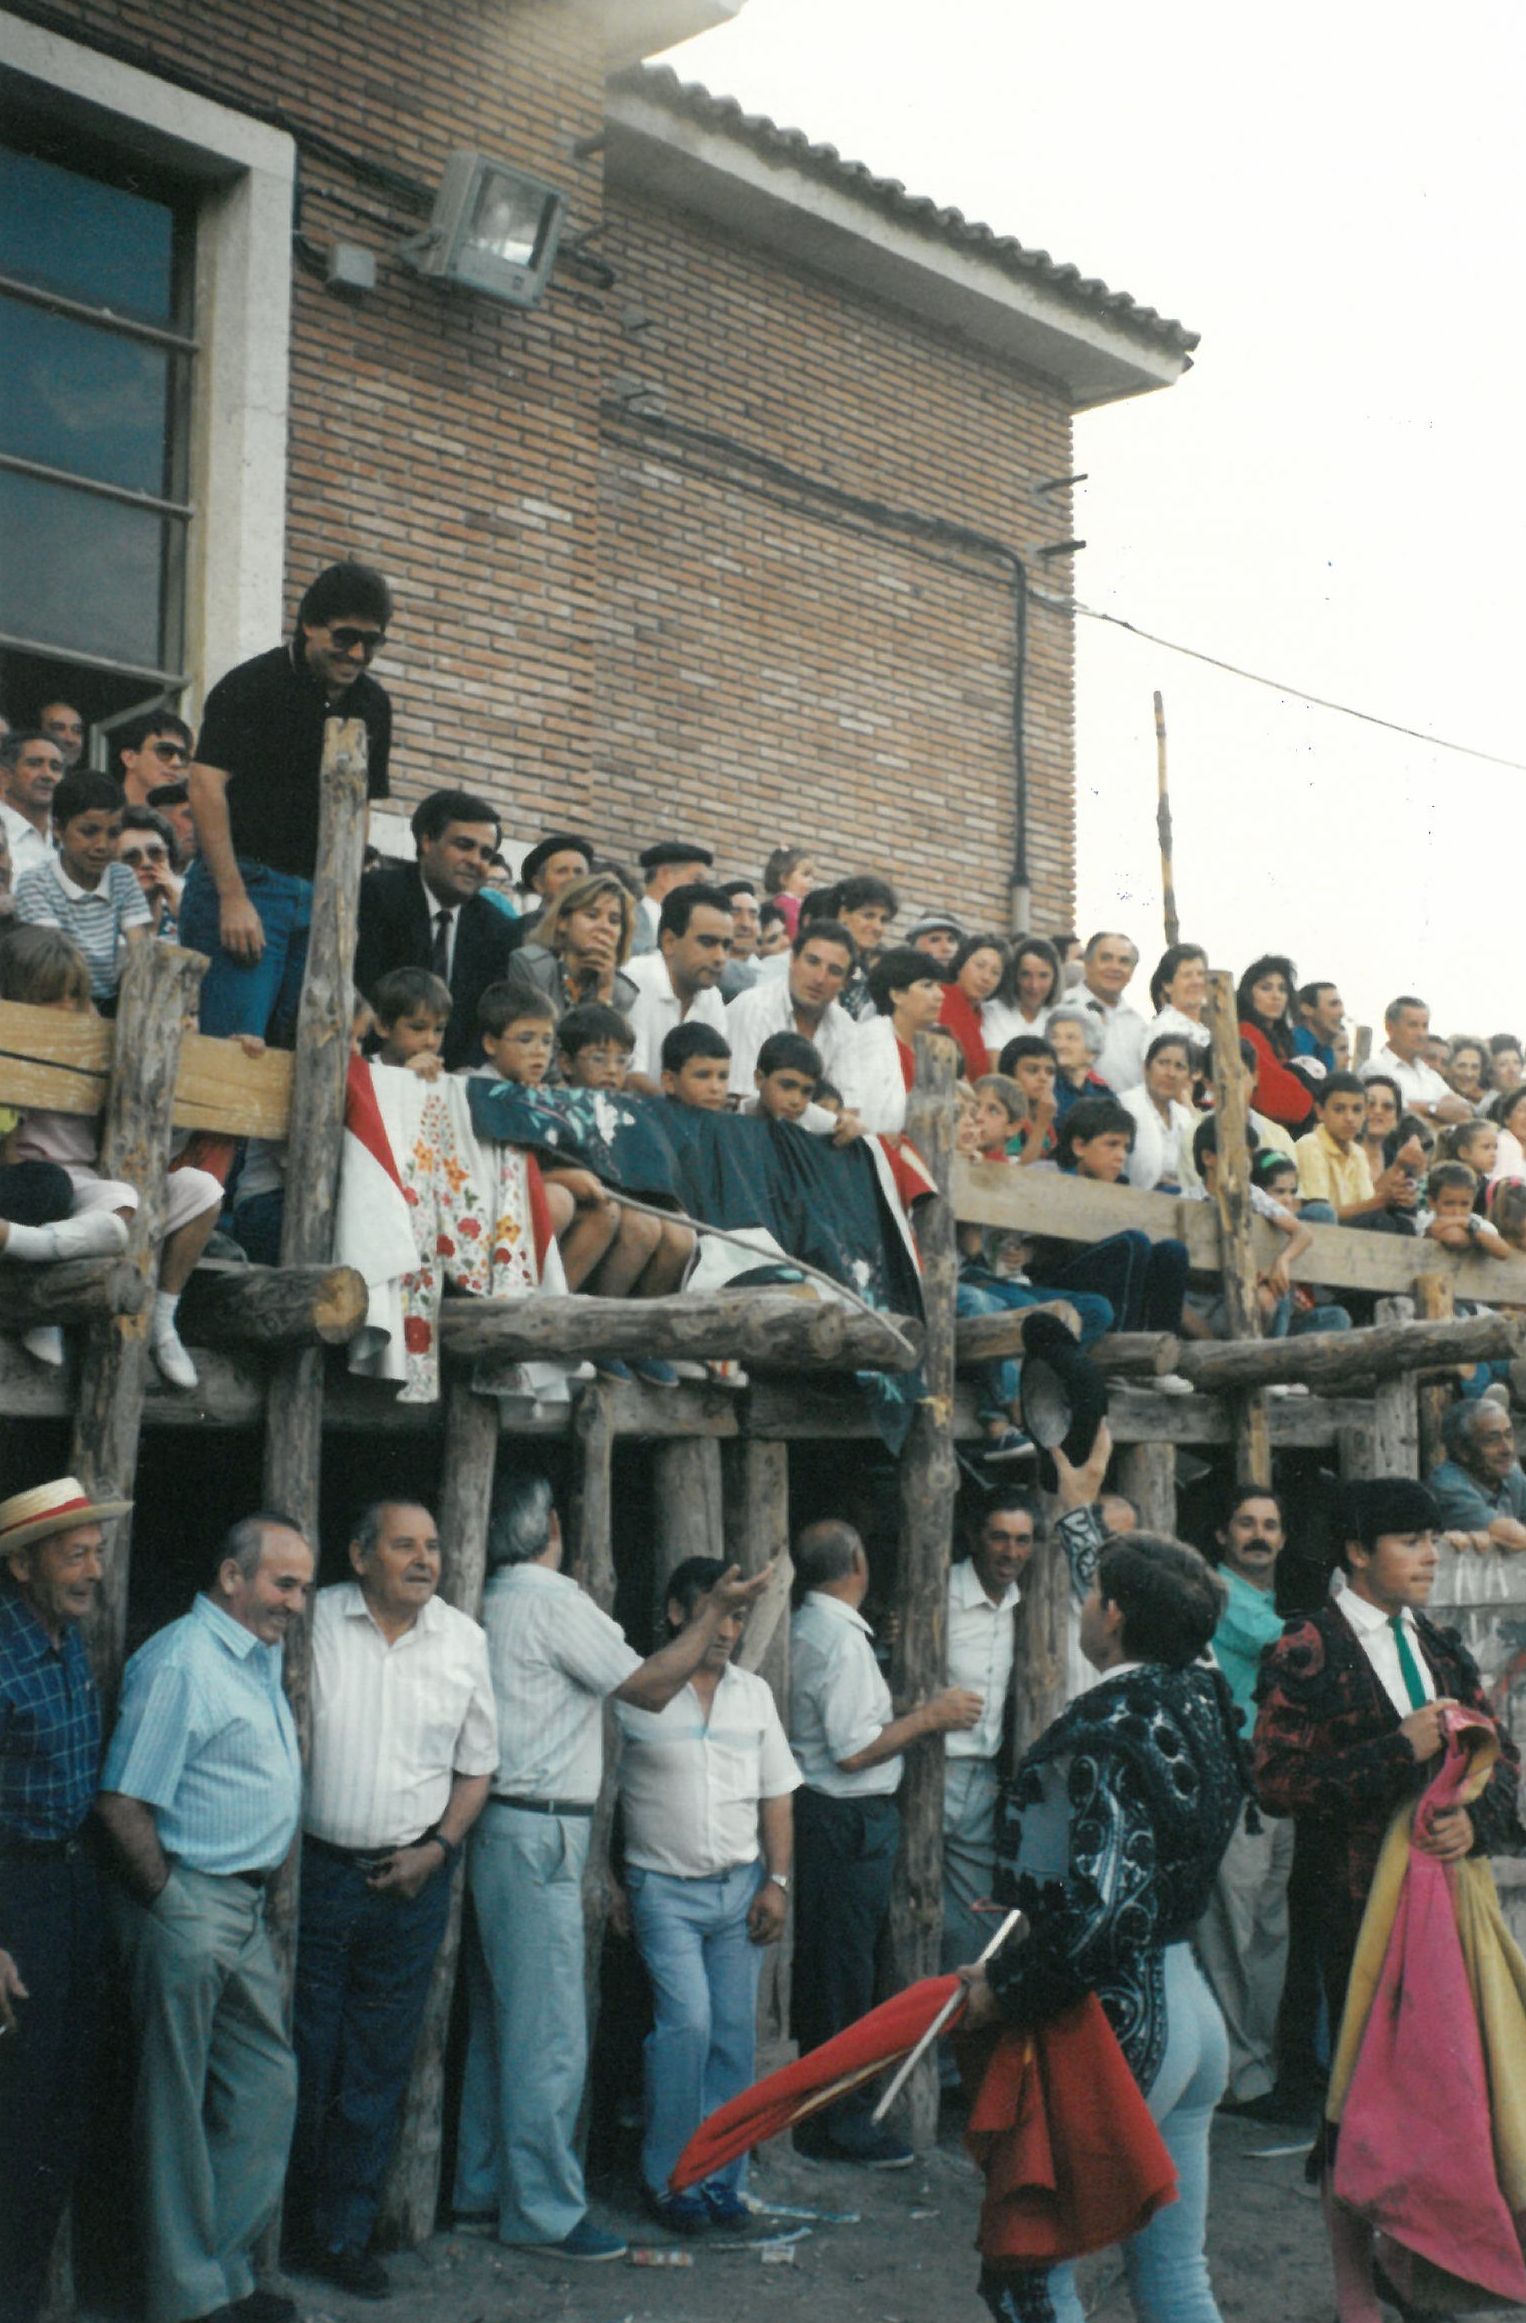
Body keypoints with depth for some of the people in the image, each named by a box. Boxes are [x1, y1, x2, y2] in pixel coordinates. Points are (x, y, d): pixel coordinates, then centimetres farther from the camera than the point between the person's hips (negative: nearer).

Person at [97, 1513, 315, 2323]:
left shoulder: (262, 1656, 13)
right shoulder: (181, 1662, -16)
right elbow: (122, 1805, -19)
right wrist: (172, 1902, -14)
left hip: (245, 1909, 9)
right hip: (187, 1905, -9)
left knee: (266, 2087, 14)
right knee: (177, 2108, 2)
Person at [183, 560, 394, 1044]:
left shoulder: (372, 705, 13)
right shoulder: (253, 686, -5)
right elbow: (206, 787, -12)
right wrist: (233, 898, -18)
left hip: (318, 896, 6)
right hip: (246, 879, -6)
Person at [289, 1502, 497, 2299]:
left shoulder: (463, 1639, 4)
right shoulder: (314, 1621, -4)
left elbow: (477, 1762, 11)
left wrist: (437, 1848, -2)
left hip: (411, 1876, 2)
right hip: (314, 1868, -2)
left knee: (378, 2068, 9)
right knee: (300, 2059, 3)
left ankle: (342, 2234, 22)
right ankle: (283, 2225, 21)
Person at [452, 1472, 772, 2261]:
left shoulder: (495, 1603, 14)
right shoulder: (553, 1601, -13)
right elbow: (651, 1687, -11)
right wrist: (715, 1610, -3)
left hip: (501, 1831, 10)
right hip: (538, 1834, -10)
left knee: (499, 2019, 16)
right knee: (550, 2032, -4)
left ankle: (484, 2189, 24)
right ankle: (544, 2211, 2)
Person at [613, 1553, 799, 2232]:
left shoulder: (753, 1692, 11)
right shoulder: (634, 1691, -4)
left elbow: (776, 1795, 14)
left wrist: (777, 1882, 5)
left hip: (740, 1887, 4)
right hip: (664, 1888, -4)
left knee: (735, 2032, 3)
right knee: (688, 2022, -14)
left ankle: (720, 2179, 16)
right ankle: (667, 2178, 1)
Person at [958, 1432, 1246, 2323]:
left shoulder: (1107, 1729, -19)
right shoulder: (1198, 1698, 5)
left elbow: (1106, 1909, -27)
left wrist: (997, 1989, -15)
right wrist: (1082, 1503, 40)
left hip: (1114, 2024, -9)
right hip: (1190, 2012, 9)